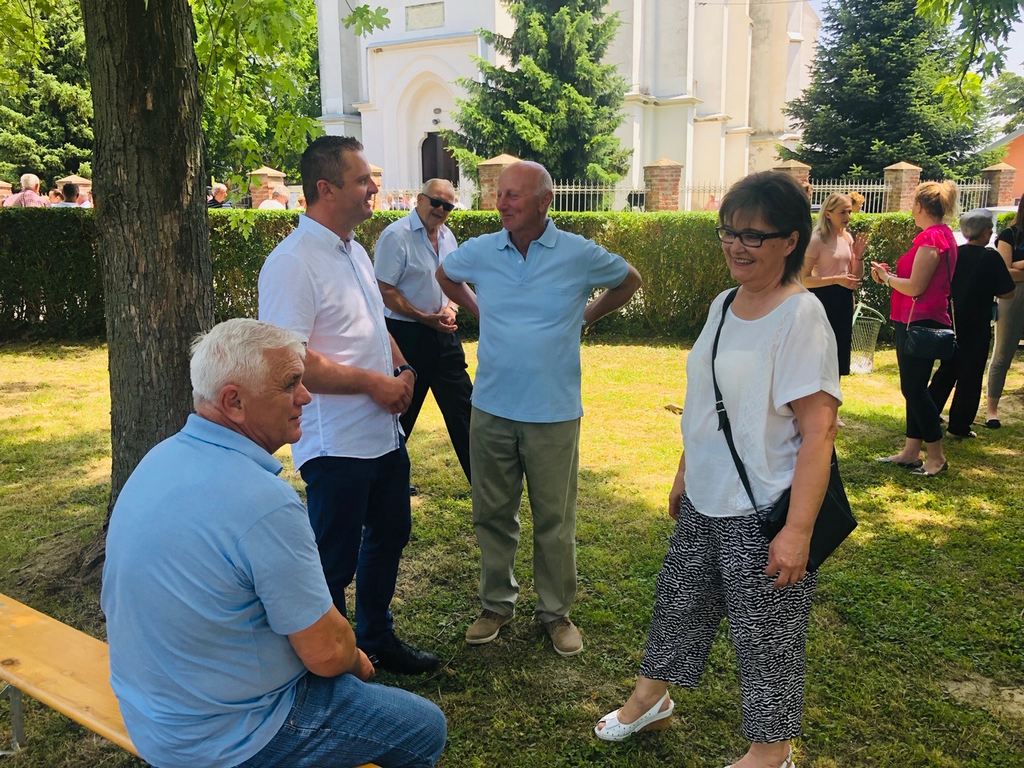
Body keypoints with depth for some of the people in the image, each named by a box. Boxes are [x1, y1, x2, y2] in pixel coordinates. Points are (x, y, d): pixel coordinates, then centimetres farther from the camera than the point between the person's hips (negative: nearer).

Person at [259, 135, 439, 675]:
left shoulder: (355, 251, 11)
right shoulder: (292, 263, -19)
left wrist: (403, 368, 4)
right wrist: (372, 382, -20)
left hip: (385, 433, 10)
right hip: (336, 444, -9)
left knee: (390, 535, 23)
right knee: (334, 564, 6)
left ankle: (377, 639, 43)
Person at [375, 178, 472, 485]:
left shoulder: (447, 236, 11)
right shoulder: (396, 235, -12)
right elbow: (386, 290, -15)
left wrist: (450, 308, -2)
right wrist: (425, 318, -16)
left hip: (443, 333, 7)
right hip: (406, 334, -7)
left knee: (461, 403, 9)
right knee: (402, 409, 4)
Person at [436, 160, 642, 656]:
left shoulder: (581, 255, -8)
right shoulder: (481, 251, -1)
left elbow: (629, 281, 12)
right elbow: (444, 275, 21)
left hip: (554, 413, -2)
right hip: (491, 409, 2)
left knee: (554, 521, 8)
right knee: (493, 515, 13)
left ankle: (556, 612, 26)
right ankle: (496, 604, 30)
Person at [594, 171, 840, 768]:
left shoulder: (801, 316, -19)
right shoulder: (724, 305, 5)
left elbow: (819, 429, -22)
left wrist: (798, 530, -24)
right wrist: (686, 473, 19)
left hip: (763, 513, -8)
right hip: (703, 502, 8)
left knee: (766, 631, 9)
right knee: (680, 602, 22)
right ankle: (652, 699, 45)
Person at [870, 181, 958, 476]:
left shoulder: (931, 237, -17)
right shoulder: (943, 235, 15)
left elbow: (915, 287, -19)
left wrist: (886, 277, -4)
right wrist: (891, 274, 9)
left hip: (919, 322, -10)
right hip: (922, 321, 10)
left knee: (914, 388, -3)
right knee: (914, 387, 13)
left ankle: (936, 456, 6)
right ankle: (911, 452, 20)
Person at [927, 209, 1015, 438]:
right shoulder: (991, 257, -13)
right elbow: (1007, 293, -8)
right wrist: (988, 289, 9)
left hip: (951, 323, 5)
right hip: (976, 327, -5)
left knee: (946, 370, 17)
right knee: (970, 376, 4)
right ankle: (959, 426, 7)